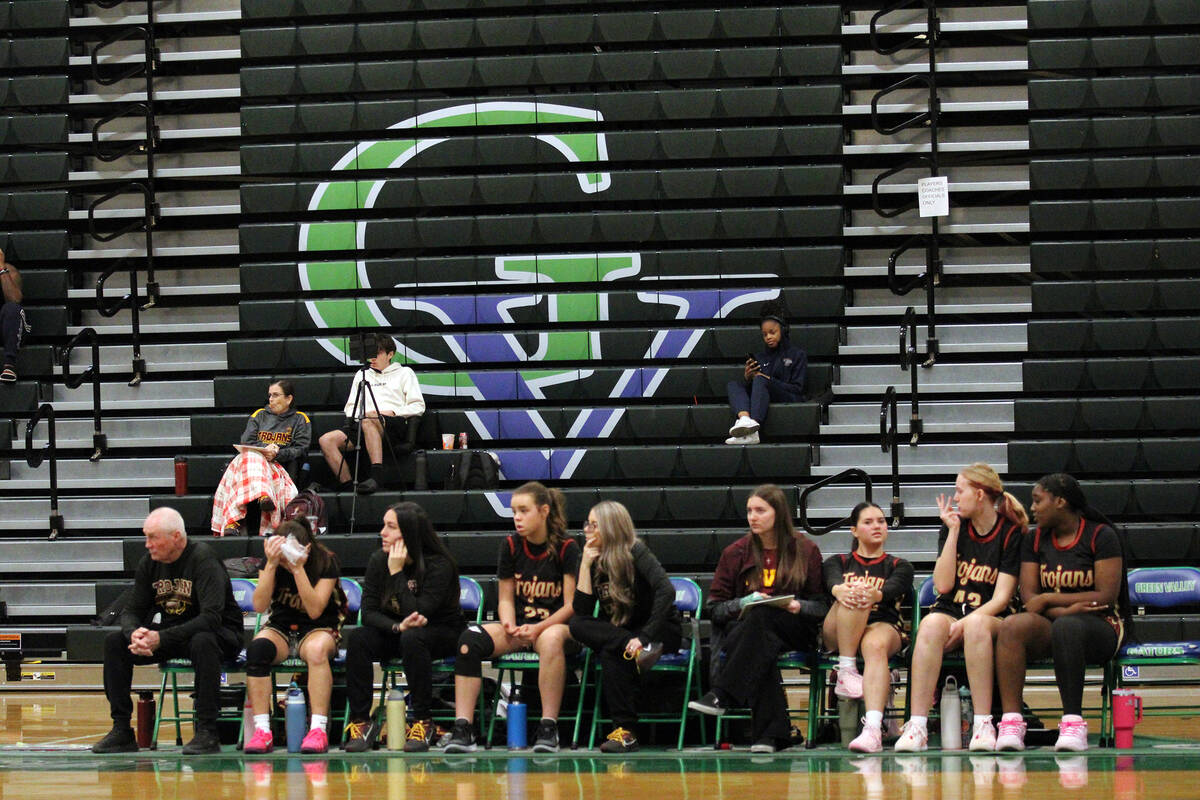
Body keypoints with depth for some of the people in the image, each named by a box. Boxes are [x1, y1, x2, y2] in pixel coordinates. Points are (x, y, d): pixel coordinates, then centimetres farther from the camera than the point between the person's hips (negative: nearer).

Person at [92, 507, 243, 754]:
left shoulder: (202, 558, -20)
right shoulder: (149, 563, -1)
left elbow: (211, 616, -29)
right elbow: (132, 611, 2)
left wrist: (161, 638, -35)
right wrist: (134, 634, -24)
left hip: (220, 634, -6)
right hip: (171, 630, 6)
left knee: (202, 642, -40)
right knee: (114, 642, -12)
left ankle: (206, 732, -33)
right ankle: (121, 731, -10)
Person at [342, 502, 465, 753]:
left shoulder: (438, 565, -19)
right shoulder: (378, 560, -6)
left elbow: (418, 614, -27)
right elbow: (368, 612, -9)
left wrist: (397, 572, -28)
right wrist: (398, 627, -28)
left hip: (440, 635, -4)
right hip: (393, 635, 4)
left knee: (412, 638, -38)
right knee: (358, 638, -25)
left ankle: (424, 722, -29)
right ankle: (361, 721, -22)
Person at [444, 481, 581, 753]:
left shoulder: (566, 547, -6)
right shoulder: (511, 545, 5)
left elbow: (572, 605, -9)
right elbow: (506, 598, 10)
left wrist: (538, 629, -22)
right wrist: (510, 627, -12)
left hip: (555, 625, -4)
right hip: (519, 627, 4)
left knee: (551, 639, -41)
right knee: (470, 639, -25)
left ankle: (548, 728, -36)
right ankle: (462, 729, -29)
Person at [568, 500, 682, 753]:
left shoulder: (635, 552, -14)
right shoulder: (594, 559, 3)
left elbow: (666, 590, -29)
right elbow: (582, 611, -7)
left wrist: (645, 636, -36)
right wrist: (586, 564, -12)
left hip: (662, 629, -6)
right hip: (618, 630, 6)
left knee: (611, 652, -35)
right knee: (576, 625, -24)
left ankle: (625, 731, -40)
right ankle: (639, 649, -41)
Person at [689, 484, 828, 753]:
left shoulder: (805, 550, 10)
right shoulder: (736, 553, 13)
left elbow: (822, 606, 9)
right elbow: (714, 607, 10)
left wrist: (798, 607, -13)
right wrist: (743, 603, -10)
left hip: (794, 632, -1)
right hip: (741, 628, 1)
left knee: (762, 616, -37)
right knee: (763, 647, -38)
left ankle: (722, 696, -47)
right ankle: (772, 732, -48)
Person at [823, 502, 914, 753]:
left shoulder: (899, 566, 22)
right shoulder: (838, 562, 24)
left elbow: (892, 589, -4)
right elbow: (833, 581, -2)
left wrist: (874, 594, -30)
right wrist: (840, 590, -30)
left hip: (884, 625, -1)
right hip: (839, 634, 1)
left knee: (876, 645, -38)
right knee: (852, 597, -31)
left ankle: (873, 729, -59)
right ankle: (846, 671, -35)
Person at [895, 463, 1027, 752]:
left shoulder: (1011, 533, -1)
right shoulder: (953, 528, 11)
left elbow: (1002, 596, -8)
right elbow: (943, 585, 0)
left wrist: (967, 622, -22)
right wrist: (953, 531, -3)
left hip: (991, 618, -2)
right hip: (950, 611, 3)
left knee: (976, 624, -39)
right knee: (931, 623, -34)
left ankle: (983, 725, -39)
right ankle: (917, 725, -42)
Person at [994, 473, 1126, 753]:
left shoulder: (1101, 536, -1)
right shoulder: (1035, 540, 13)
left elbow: (1106, 596, -9)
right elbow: (1028, 598, 4)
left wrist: (1049, 599, -7)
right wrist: (1067, 608, -16)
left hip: (1100, 627, -4)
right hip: (1050, 627, 4)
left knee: (1066, 626, -40)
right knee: (1012, 626, -31)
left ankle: (1073, 721, -41)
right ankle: (1011, 720, -40)